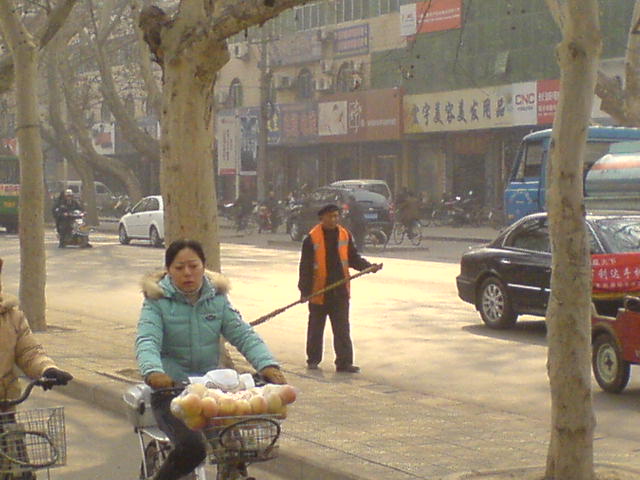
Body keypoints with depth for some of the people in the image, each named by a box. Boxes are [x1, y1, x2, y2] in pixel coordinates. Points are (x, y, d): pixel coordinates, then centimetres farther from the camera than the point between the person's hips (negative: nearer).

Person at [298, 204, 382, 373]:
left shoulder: (345, 235, 5)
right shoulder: (312, 238, -7)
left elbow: (353, 258, 12)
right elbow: (305, 266, -7)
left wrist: (368, 266, -5)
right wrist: (305, 290, -11)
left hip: (340, 291, 3)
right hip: (319, 291, -2)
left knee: (342, 329, 1)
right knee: (315, 328, 11)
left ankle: (344, 362, 2)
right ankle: (313, 360, 23)